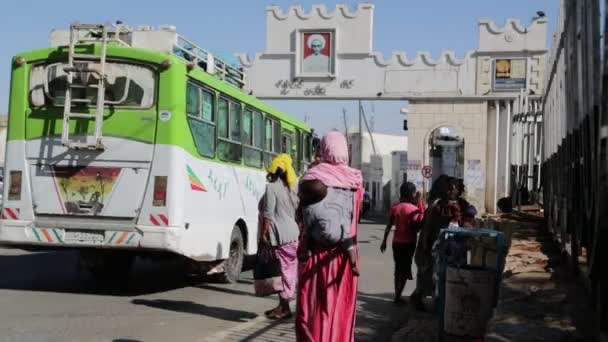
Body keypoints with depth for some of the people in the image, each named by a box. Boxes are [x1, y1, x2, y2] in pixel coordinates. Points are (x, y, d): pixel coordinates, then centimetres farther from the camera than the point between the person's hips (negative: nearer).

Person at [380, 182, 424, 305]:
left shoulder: (395, 207, 2)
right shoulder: (414, 209, -15)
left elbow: (389, 226, 4)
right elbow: (418, 226, -19)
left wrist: (384, 241, 13)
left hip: (396, 242, 5)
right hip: (408, 243, -5)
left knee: (398, 268, 16)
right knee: (405, 270, 3)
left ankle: (397, 295, 21)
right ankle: (397, 297, -3)